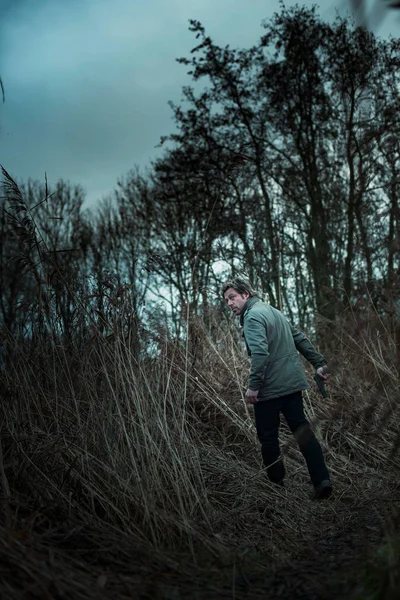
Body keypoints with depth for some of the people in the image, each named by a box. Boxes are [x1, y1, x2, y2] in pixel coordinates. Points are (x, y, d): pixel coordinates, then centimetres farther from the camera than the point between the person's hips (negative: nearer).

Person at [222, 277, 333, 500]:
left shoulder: (253, 316, -13)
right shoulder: (274, 311, 16)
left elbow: (260, 352, -26)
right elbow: (301, 339, 18)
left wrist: (254, 385, -25)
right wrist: (319, 363, 21)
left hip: (270, 388, -8)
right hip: (293, 382, 8)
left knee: (268, 437, 6)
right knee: (301, 428, 11)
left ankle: (276, 484, 16)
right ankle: (322, 480, 4)